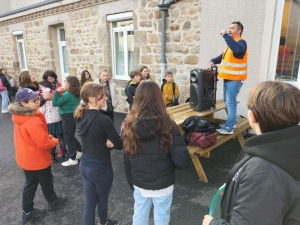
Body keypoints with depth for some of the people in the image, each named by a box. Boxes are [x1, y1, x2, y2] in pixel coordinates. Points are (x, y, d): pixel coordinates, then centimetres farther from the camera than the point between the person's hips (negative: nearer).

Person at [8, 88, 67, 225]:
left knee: (30, 184, 22)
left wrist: (47, 137, 4)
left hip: (25, 158, 8)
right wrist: (54, 141, -9)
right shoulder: (34, 121, -32)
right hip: (37, 159, -8)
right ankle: (53, 202, 41)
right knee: (46, 181, 17)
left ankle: (27, 212, 35)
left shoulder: (19, 116, -3)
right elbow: (43, 144, -29)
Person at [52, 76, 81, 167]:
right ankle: (79, 151, 32)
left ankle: (72, 159, 13)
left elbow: (55, 103, -19)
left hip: (68, 117, -8)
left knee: (68, 138, 4)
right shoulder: (76, 94, 4)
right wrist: (63, 91, 5)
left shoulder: (67, 94, -22)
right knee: (71, 136, 23)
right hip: (73, 116, 9)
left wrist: (57, 91, -16)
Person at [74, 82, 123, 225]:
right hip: (101, 167, -6)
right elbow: (120, 145, -20)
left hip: (85, 165, 6)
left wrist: (106, 142, -11)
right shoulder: (103, 120, -25)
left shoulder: (81, 116, -2)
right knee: (102, 200, 22)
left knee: (89, 203, 16)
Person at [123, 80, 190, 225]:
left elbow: (127, 160, -2)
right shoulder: (167, 125, -21)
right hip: (162, 184, -3)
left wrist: (131, 182, 12)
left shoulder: (130, 124, -11)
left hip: (139, 183, 3)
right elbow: (182, 162, -23)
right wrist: (168, 164, -1)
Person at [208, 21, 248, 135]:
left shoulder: (241, 42, -11)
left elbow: (236, 49, -34)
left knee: (230, 102, -9)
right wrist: (213, 61, 6)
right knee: (228, 101, 15)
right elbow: (223, 56, 25)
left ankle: (229, 128, -5)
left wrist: (225, 35, -28)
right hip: (228, 78, 9)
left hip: (235, 79, -9)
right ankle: (232, 121, 27)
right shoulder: (231, 43, 17)